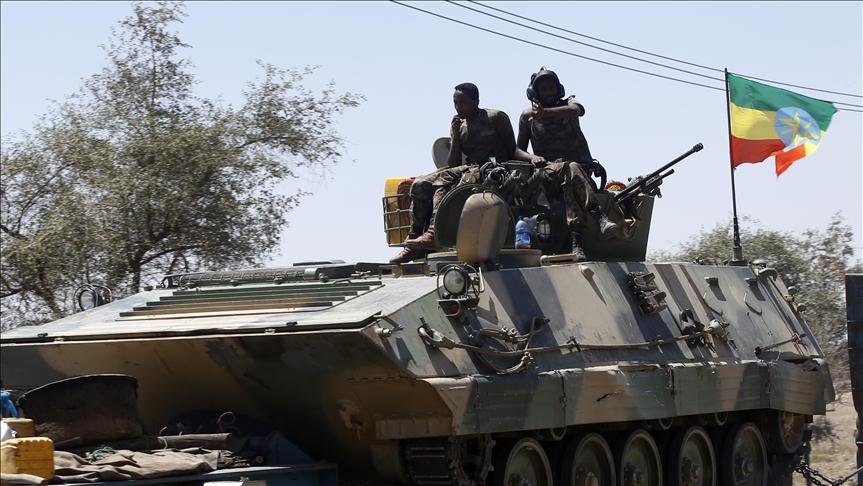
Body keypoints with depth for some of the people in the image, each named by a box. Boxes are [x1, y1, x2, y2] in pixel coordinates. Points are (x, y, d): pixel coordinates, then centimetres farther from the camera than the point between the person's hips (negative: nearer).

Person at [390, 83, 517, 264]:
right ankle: (414, 241, -22)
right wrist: (456, 136, -1)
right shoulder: (459, 125, 19)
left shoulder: (497, 118, 3)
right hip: (467, 170, 7)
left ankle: (435, 233, -44)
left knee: (443, 180, -32)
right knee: (420, 184, -15)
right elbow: (453, 164, 11)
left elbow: (512, 151, 2)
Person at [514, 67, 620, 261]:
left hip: (581, 166, 1)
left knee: (570, 181, -37)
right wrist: (532, 158, -11)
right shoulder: (527, 116, 17)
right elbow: (518, 150, 13)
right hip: (547, 167, -1)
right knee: (570, 170, -37)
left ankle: (576, 240, -51)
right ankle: (599, 216, -52)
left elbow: (576, 110, -12)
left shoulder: (568, 103, 15)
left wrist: (546, 113, -29)